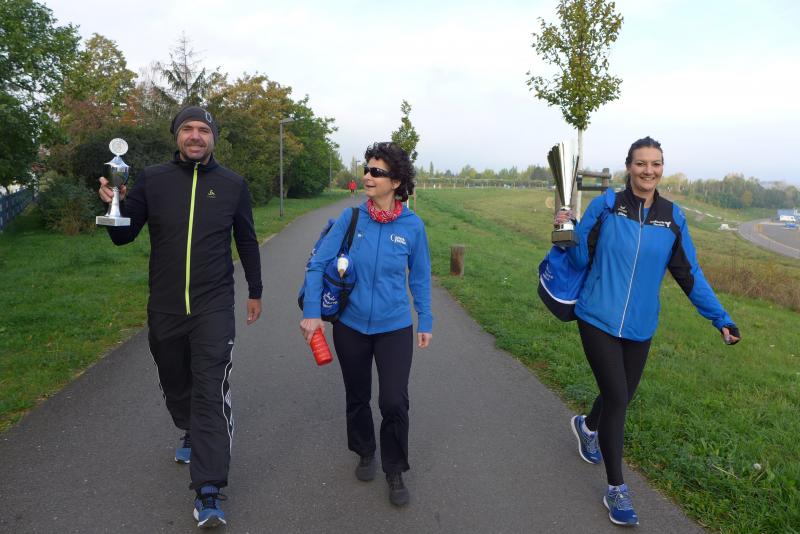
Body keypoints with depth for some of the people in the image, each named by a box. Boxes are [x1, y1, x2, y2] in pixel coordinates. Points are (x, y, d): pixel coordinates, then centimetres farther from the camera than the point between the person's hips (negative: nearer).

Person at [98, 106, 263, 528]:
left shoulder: (232, 185, 0)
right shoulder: (152, 179, 1)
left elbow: (247, 241, 9)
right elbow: (124, 236, 3)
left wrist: (255, 292, 13)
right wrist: (114, 205, -18)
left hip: (213, 307, -2)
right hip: (164, 307, 3)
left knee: (211, 391, -9)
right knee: (175, 383, 19)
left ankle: (209, 493, -4)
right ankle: (192, 435, 49)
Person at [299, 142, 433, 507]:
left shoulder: (412, 225, -8)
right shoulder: (351, 217, -9)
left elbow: (420, 278, 3)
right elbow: (318, 264, -8)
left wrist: (426, 322, 7)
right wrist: (311, 312, -16)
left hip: (395, 328, -1)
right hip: (351, 326, 1)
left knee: (394, 403, -5)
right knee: (357, 398, 17)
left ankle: (395, 472, 21)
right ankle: (365, 454, 44)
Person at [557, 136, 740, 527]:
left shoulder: (672, 216, 1)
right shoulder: (606, 205, -7)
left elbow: (689, 274, 7)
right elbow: (581, 259, -3)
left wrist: (720, 318, 6)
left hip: (640, 326, 4)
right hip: (598, 319, -4)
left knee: (622, 393, 16)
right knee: (617, 397, -7)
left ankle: (587, 427, 52)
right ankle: (616, 490, 11)